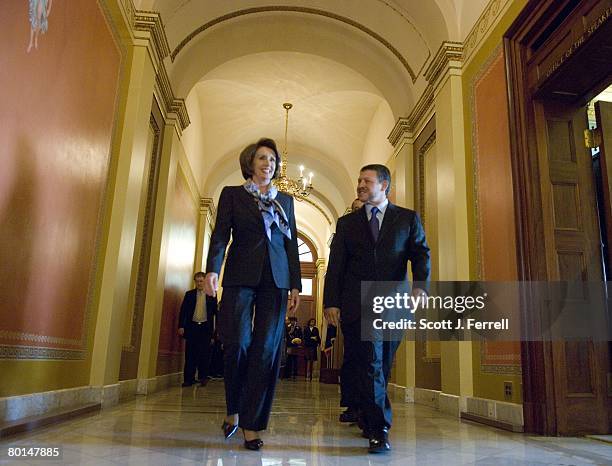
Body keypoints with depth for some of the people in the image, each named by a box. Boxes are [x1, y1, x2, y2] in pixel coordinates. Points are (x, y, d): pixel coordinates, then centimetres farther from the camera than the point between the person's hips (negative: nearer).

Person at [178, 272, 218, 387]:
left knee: (204, 353, -1)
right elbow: (183, 311, 6)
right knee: (190, 354, 2)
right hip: (192, 326, 1)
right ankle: (189, 379, 7)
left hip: (205, 327, -1)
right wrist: (181, 326, -3)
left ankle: (203, 377, 11)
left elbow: (215, 311, 3)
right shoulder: (189, 294, 8)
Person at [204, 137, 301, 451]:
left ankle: (252, 424, 5)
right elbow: (220, 235, 0)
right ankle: (234, 409, 18)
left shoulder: (285, 200, 18)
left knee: (267, 349, -4)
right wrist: (212, 270, -16)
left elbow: (292, 244, 15)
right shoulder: (232, 195, 11)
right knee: (237, 344, -9)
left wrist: (295, 285, 7)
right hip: (241, 276, -2)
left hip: (275, 279, 2)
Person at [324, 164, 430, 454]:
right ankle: (378, 430, 0)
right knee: (371, 364, -8)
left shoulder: (408, 218, 10)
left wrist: (420, 286, -18)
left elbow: (421, 254, 0)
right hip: (358, 305, -1)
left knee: (382, 367, 11)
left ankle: (369, 421, 30)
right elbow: (335, 265, 7)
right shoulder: (346, 223, 11)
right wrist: (331, 301, -3)